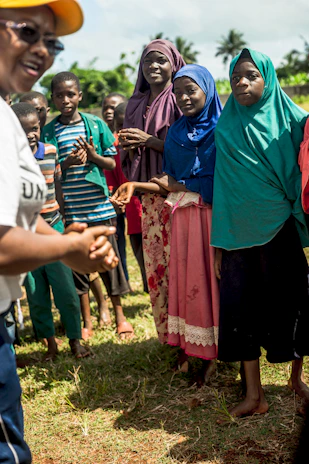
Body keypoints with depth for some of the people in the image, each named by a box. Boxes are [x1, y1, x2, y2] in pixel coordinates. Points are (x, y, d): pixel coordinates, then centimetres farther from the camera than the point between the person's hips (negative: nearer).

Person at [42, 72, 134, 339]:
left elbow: (112, 163, 6)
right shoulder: (49, 131, 3)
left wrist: (94, 156, -14)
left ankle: (120, 316, 21)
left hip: (98, 204, 0)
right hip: (69, 209, 1)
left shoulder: (96, 125, 2)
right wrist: (67, 163, -15)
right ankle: (87, 322, 21)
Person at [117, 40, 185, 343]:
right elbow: (129, 156, 19)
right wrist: (126, 146, -4)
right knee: (155, 261, 6)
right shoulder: (136, 105, 16)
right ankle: (166, 334, 18)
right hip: (149, 195, 6)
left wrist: (151, 141, -16)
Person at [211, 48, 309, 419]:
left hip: (279, 228, -2)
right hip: (238, 231, 2)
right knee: (240, 306, 3)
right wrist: (218, 241, 3)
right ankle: (254, 393, 14)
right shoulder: (225, 128, 5)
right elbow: (222, 185, 5)